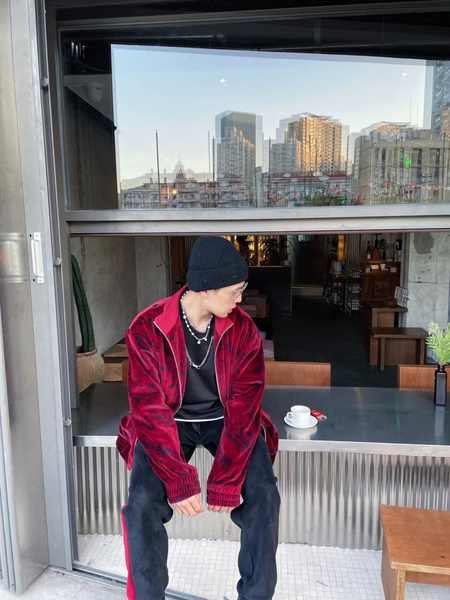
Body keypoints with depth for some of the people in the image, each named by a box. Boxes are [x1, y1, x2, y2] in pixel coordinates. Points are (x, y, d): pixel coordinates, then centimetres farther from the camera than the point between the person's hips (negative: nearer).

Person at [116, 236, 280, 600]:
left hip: (225, 418, 1)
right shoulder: (147, 330, -21)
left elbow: (243, 407, -17)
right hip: (170, 421, -1)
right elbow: (150, 410, -21)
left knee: (263, 495, -17)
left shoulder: (243, 329, -16)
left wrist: (226, 481, -21)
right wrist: (179, 482, -26)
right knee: (143, 502, -20)